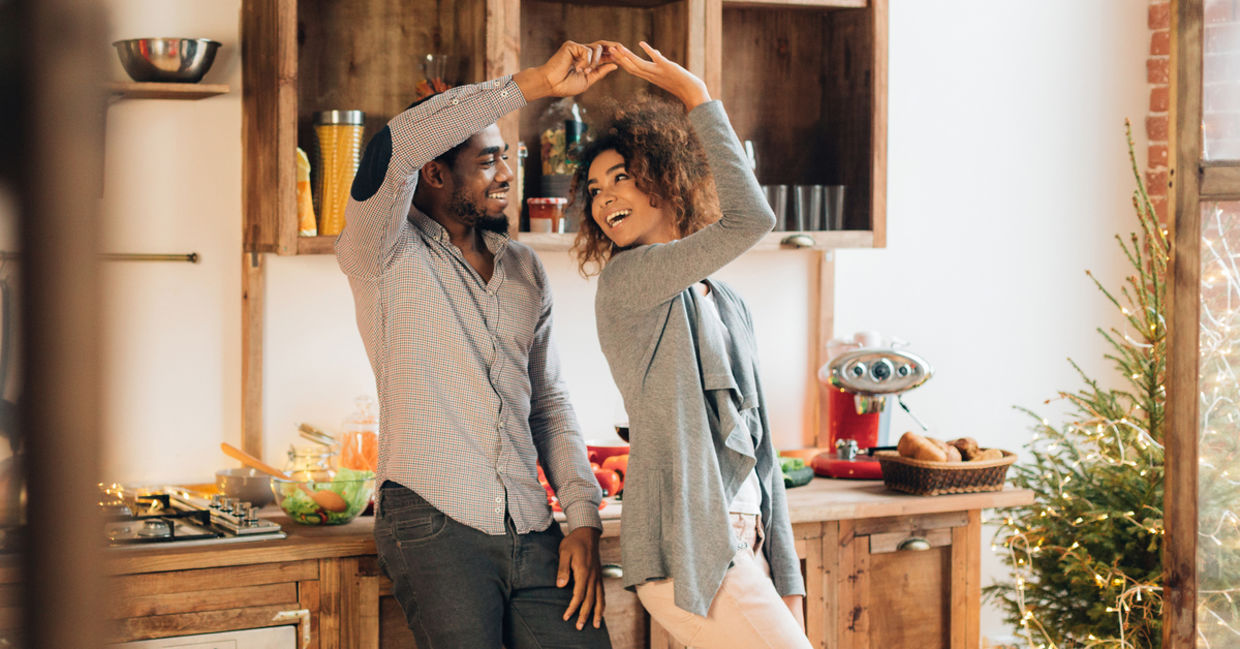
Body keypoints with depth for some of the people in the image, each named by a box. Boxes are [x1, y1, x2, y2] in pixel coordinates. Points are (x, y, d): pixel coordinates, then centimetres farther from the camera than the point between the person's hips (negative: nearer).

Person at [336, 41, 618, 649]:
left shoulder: (524, 269, 19)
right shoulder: (385, 256, 0)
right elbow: (393, 149, -20)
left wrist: (583, 519, 8)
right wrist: (534, 83, -20)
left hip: (531, 532, 5)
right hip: (434, 526, -5)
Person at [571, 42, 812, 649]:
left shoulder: (726, 304, 19)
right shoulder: (626, 281, -5)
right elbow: (750, 220, -20)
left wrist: (787, 584, 12)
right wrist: (696, 97, -13)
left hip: (738, 545, 8)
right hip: (686, 546, -8)